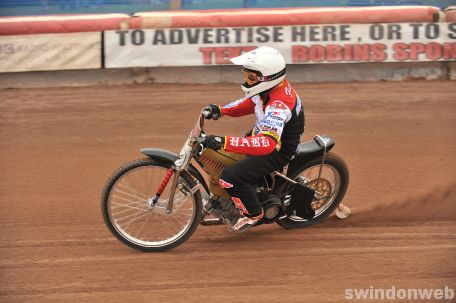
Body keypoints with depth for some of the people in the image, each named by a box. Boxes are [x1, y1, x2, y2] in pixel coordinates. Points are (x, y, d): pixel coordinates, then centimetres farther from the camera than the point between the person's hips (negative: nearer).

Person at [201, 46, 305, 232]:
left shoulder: (279, 105, -37)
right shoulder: (271, 86, -8)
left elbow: (267, 143, -49)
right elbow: (251, 103, 14)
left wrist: (224, 142, -54)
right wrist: (221, 110, -1)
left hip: (277, 152, -10)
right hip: (262, 133, 10)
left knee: (231, 177, -22)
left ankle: (253, 213, 3)